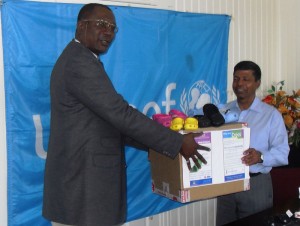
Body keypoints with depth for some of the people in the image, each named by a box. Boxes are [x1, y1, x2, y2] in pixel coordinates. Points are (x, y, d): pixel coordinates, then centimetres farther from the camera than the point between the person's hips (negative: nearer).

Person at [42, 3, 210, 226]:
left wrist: (158, 143, 15)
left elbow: (109, 122, 17)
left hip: (81, 177, 10)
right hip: (83, 182, -10)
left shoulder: (76, 59, 16)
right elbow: (120, 113, -22)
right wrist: (177, 142, -15)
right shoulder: (80, 63, -17)